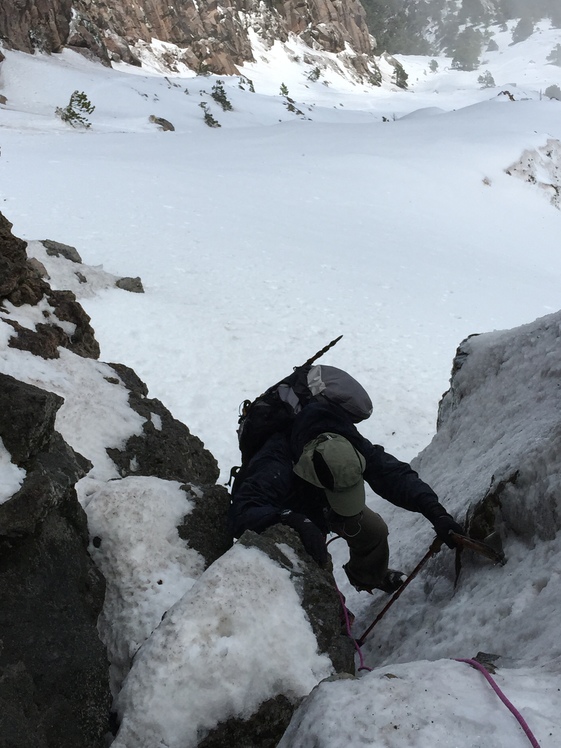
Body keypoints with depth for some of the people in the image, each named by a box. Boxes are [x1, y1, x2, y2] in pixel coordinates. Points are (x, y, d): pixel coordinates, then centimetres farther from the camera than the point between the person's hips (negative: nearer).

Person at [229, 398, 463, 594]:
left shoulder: (349, 446, -35)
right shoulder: (275, 470, -48)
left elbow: (394, 474, -33)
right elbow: (241, 514, -56)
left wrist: (435, 512, -45)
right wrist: (293, 520, -70)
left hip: (319, 506, 4)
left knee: (373, 530, 3)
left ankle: (368, 577, 37)